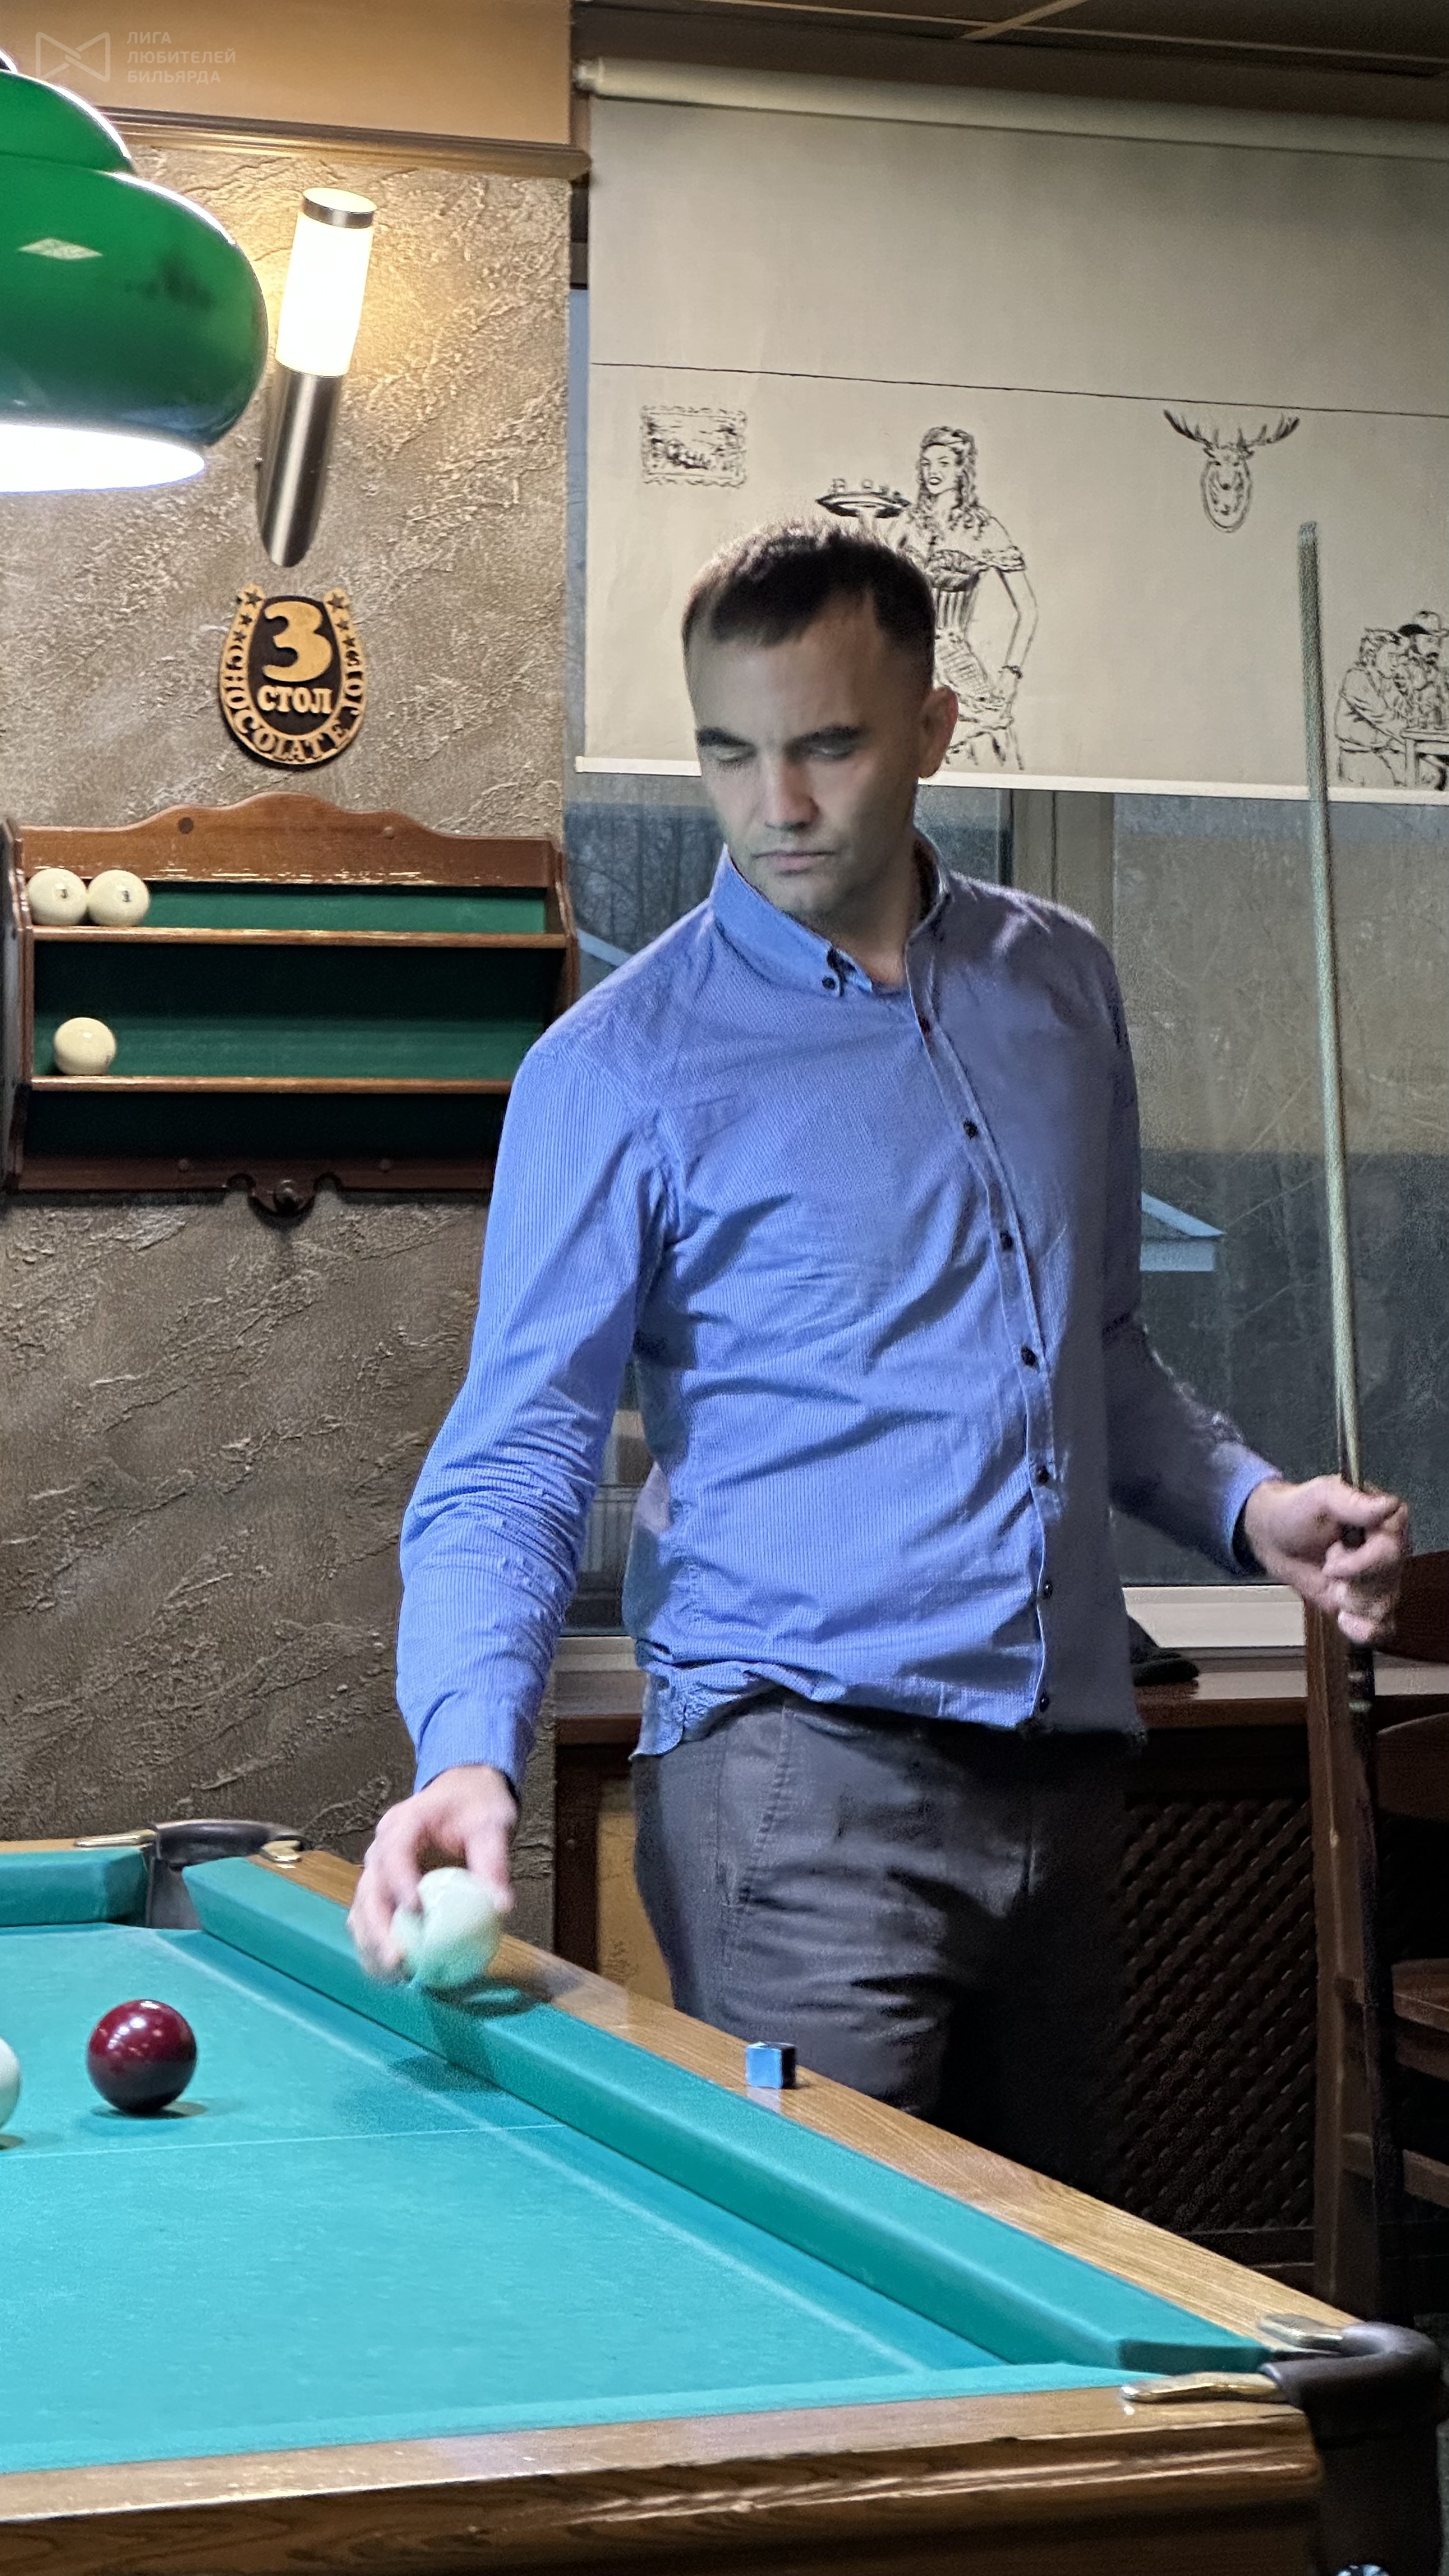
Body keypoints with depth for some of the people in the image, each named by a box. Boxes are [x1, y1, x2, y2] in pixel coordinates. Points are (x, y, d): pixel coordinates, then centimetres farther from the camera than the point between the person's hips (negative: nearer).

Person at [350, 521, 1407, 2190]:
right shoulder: (621, 1064, -6)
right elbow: (514, 1457, -10)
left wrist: (1245, 1507, 5)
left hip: (1061, 1763, 6)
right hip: (794, 1767, -5)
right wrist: (470, 1749, -26)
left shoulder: (1061, 987, 11)